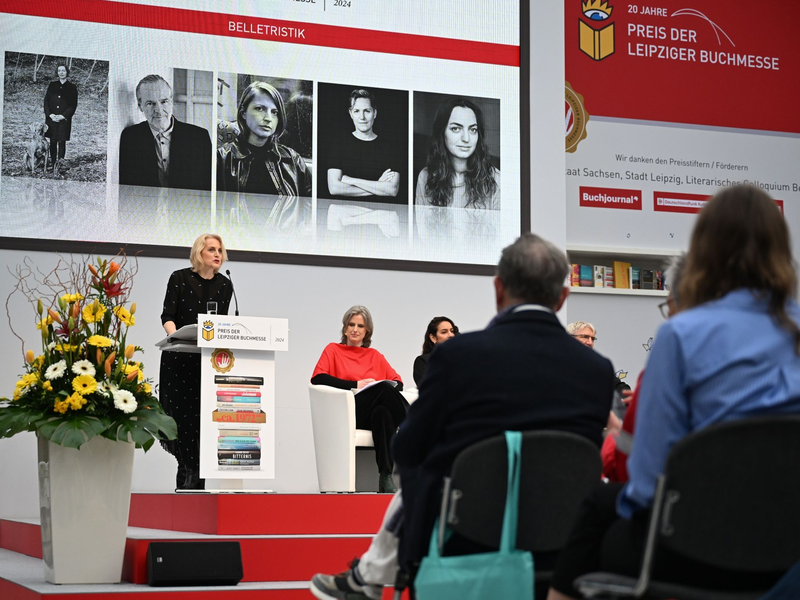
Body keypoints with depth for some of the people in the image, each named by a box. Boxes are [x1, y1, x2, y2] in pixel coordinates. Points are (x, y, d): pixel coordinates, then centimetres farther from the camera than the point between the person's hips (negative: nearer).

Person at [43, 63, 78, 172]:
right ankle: (52, 163, 8)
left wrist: (63, 116, -11)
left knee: (62, 142, -1)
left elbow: (73, 105, -1)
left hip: (64, 120, -2)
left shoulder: (71, 87, 3)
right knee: (52, 142, 3)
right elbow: (46, 101, 8)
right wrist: (50, 115, -7)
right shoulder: (52, 85, 10)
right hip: (51, 118, 2)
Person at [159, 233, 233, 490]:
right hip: (179, 358, -2)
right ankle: (189, 480, 0)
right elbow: (167, 315, -7)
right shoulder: (180, 278, -1)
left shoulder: (224, 284, 8)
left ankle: (194, 481, 0)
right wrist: (174, 334, -26)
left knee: (202, 415, -3)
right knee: (182, 414, -4)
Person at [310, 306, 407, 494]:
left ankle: (385, 477, -44)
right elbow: (317, 378, 1)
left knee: (383, 412, -37)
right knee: (384, 390, -32)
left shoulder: (375, 356, 27)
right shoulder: (333, 349, 19)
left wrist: (385, 386, -7)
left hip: (374, 413, 3)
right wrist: (355, 385, -6)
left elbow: (398, 383, 17)